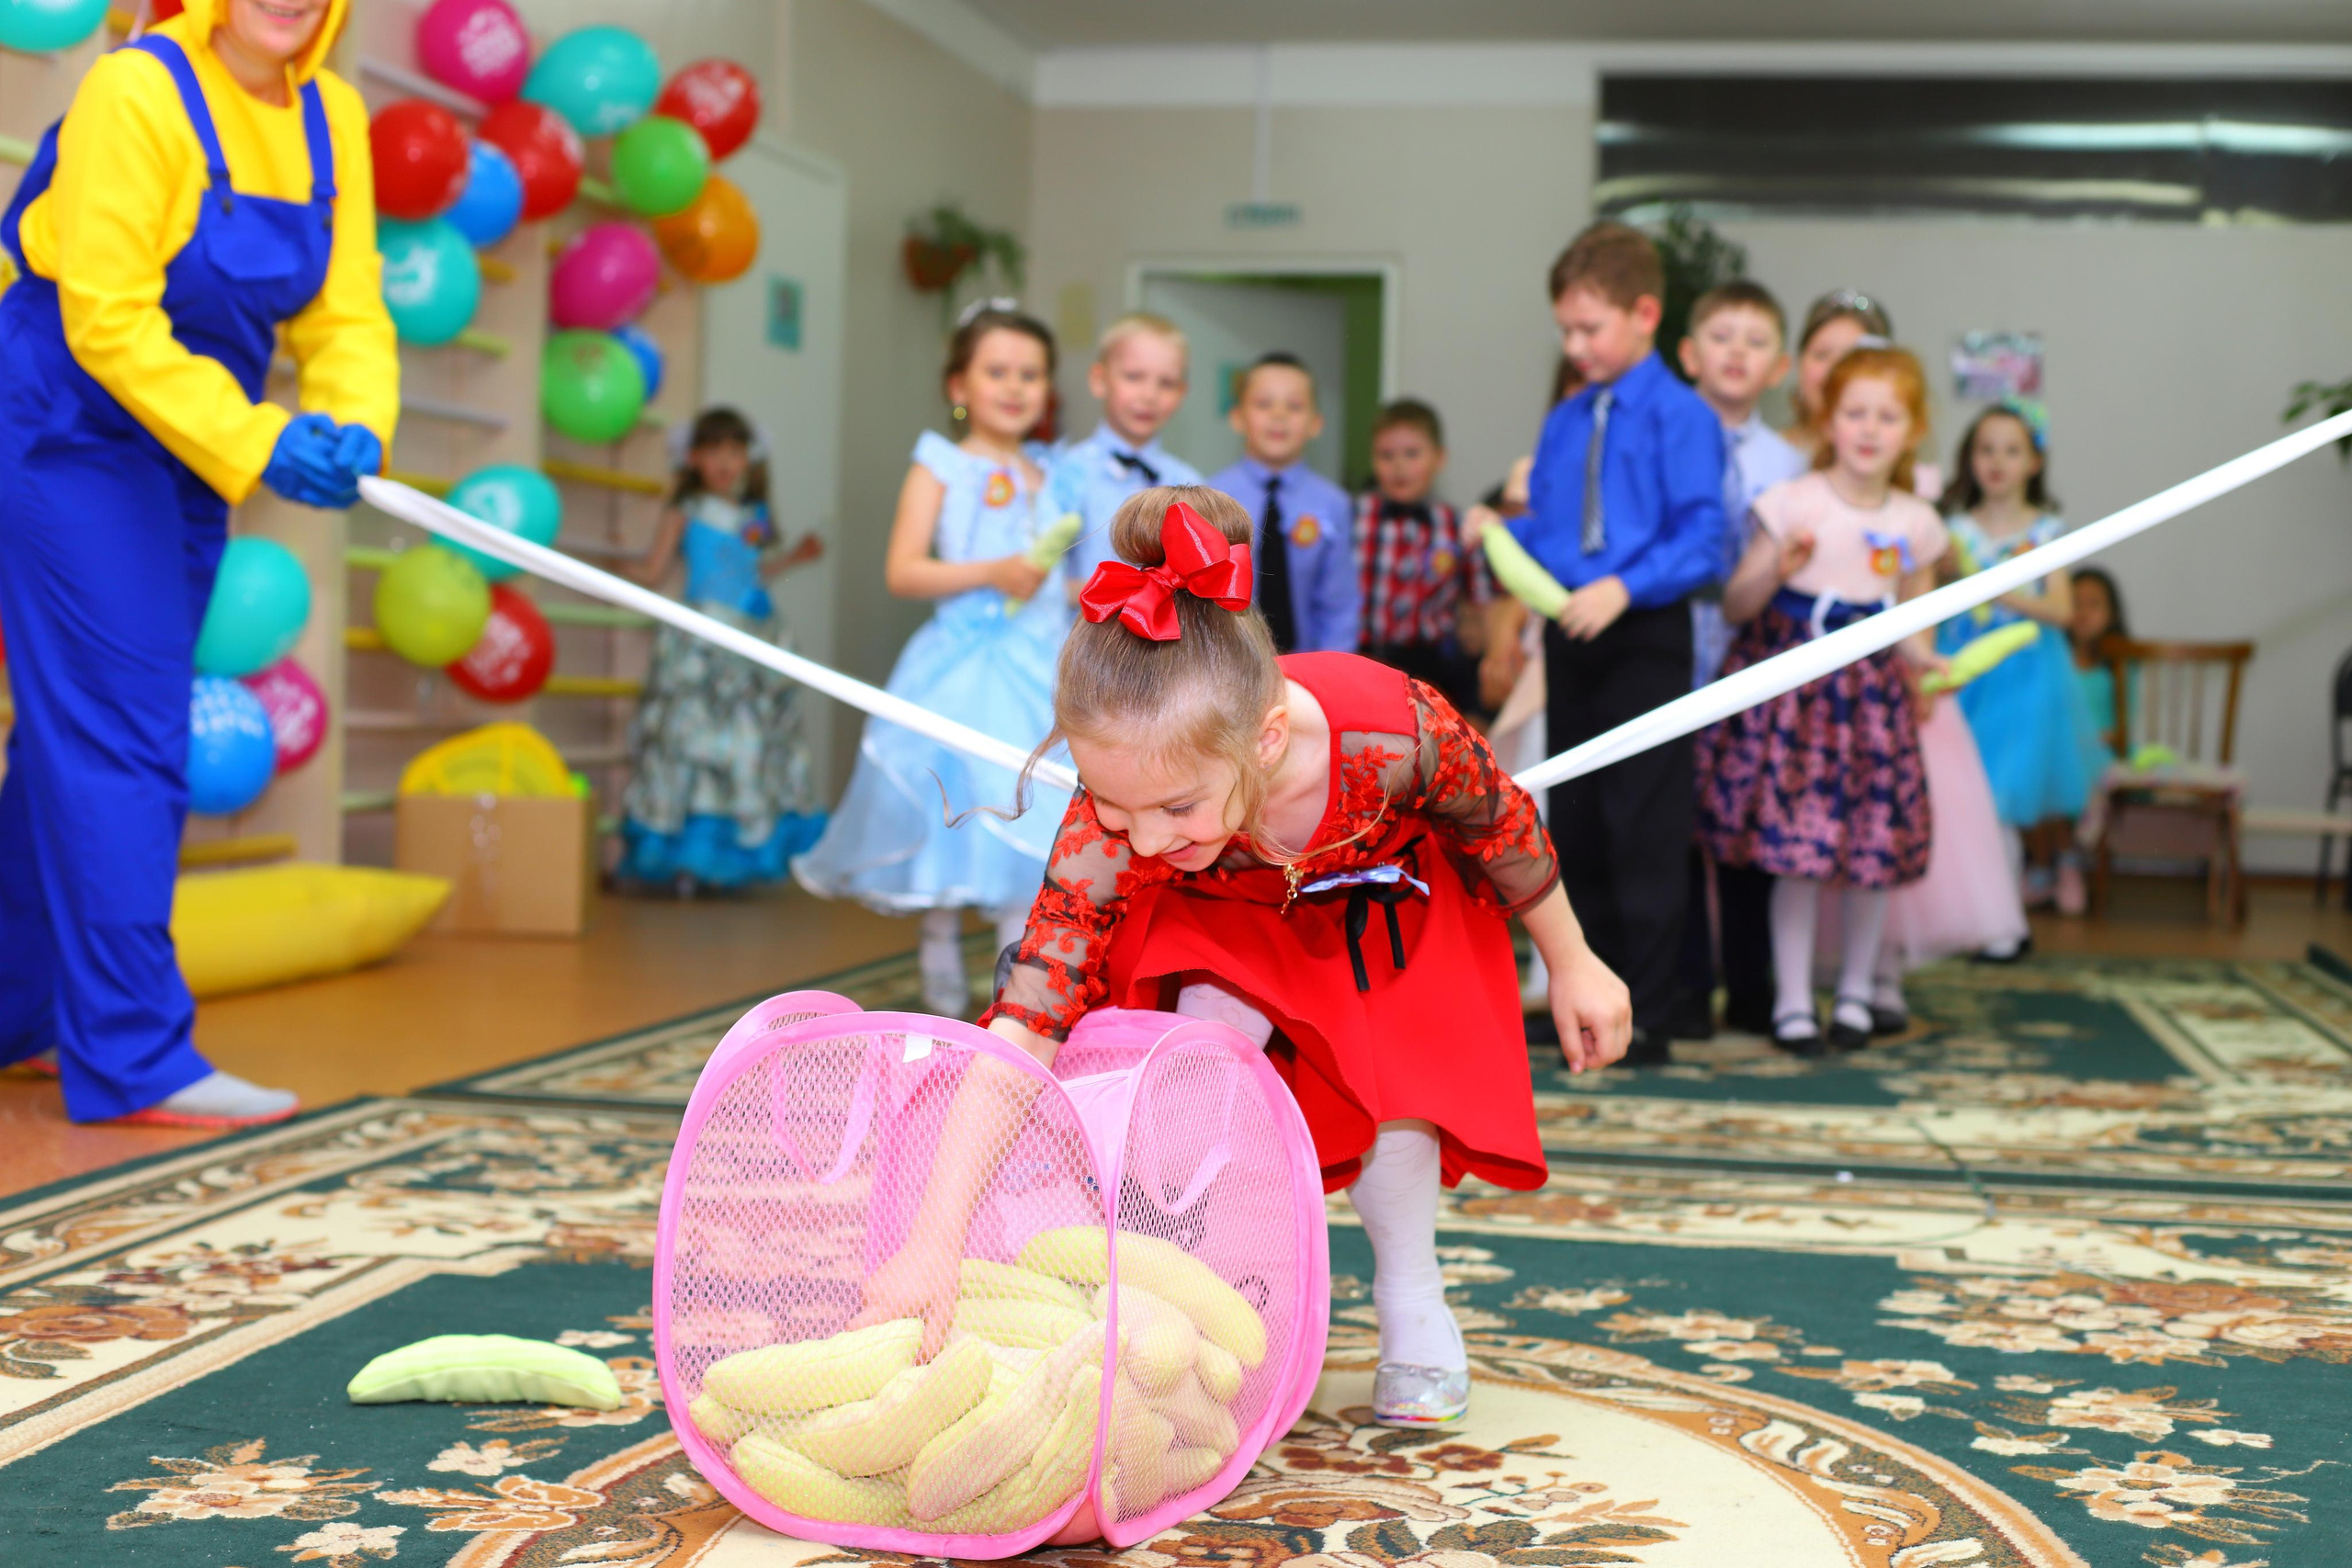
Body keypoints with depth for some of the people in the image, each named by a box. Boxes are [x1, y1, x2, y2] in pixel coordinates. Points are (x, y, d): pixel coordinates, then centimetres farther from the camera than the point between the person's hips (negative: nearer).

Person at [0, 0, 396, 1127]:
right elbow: (106, 321, -21)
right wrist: (253, 446, -26)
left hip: (188, 452, 7)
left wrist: (354, 428, -21)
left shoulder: (331, 120, 1)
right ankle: (136, 1057, -5)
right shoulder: (138, 91, -19)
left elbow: (346, 315, -1)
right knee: (117, 742, -9)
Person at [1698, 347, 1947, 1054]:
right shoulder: (1791, 504, -5)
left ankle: (1855, 991, 22)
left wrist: (1926, 662, -7)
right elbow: (1735, 606, -4)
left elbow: (1909, 624, 14)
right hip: (1791, 683, -3)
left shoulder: (1915, 524, 5)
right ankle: (1792, 1000, 9)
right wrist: (1779, 568, -22)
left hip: (1871, 688, 3)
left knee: (1874, 849, 3)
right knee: (1794, 846, -5)